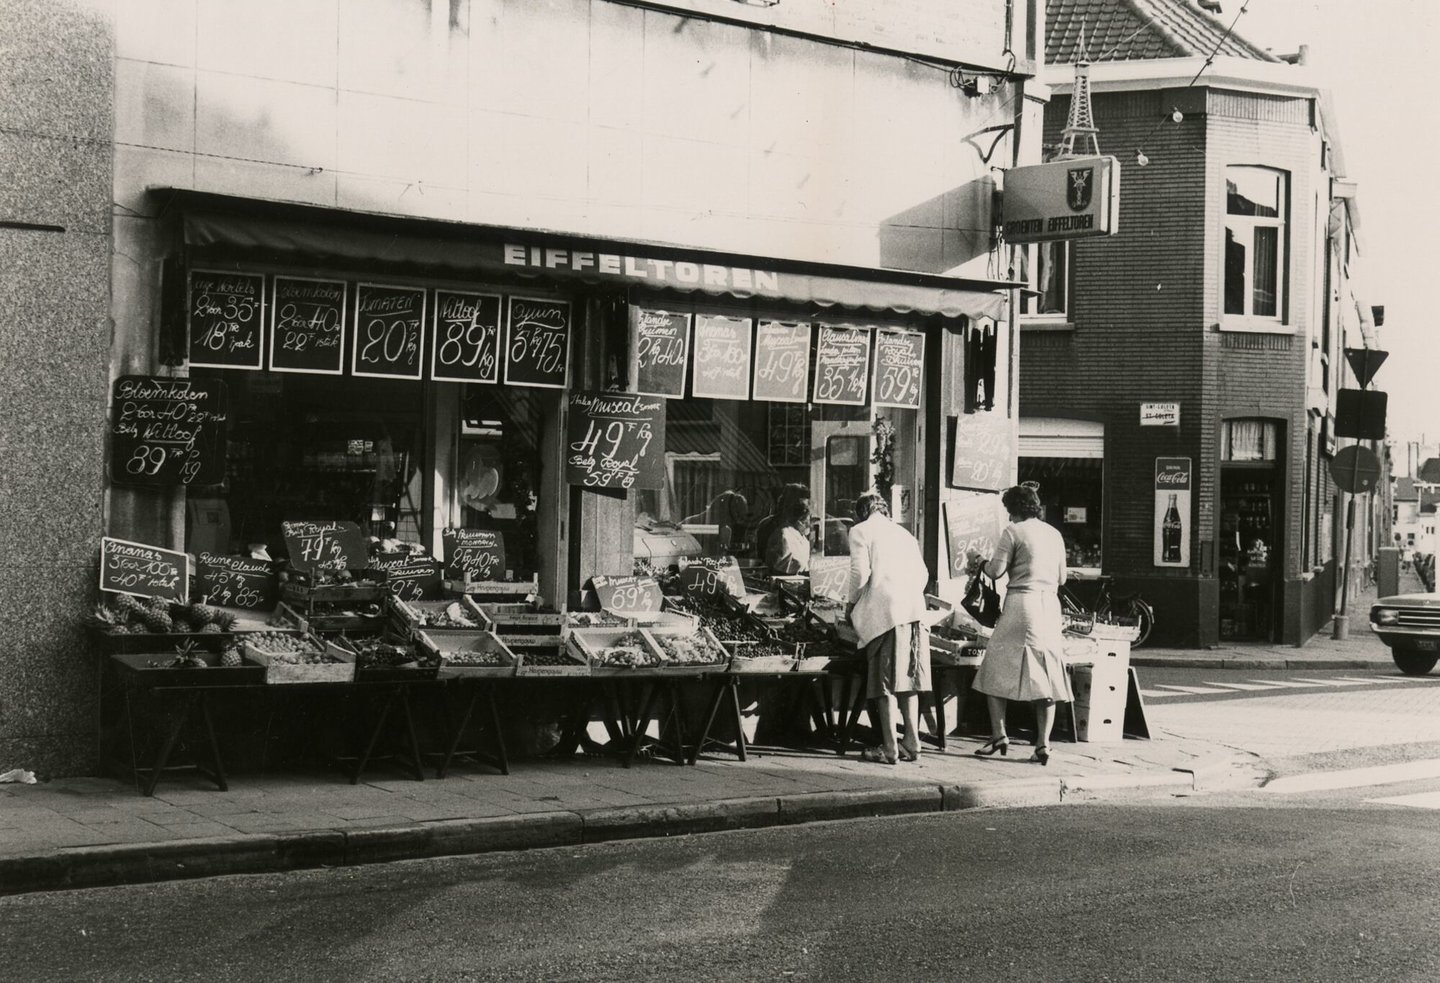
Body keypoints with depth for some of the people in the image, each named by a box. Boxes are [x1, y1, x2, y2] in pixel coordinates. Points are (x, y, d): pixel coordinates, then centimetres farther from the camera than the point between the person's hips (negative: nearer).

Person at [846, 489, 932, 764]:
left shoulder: (860, 531, 4)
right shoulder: (903, 533, 22)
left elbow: (861, 572, -7)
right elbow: (923, 573, 17)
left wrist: (852, 602, 6)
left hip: (883, 610, -6)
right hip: (915, 610, 6)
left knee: (883, 682, -1)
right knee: (908, 678, 11)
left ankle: (889, 748, -2)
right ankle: (912, 743, 11)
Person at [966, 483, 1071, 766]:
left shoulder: (1013, 532, -4)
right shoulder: (1054, 534, 14)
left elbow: (996, 571, -8)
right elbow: (1061, 578, 18)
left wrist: (978, 560, 11)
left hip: (1021, 604, -5)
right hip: (1050, 605, 5)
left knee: (996, 668, 4)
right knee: (1046, 676, 6)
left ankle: (999, 734, -4)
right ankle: (1043, 743, 2)